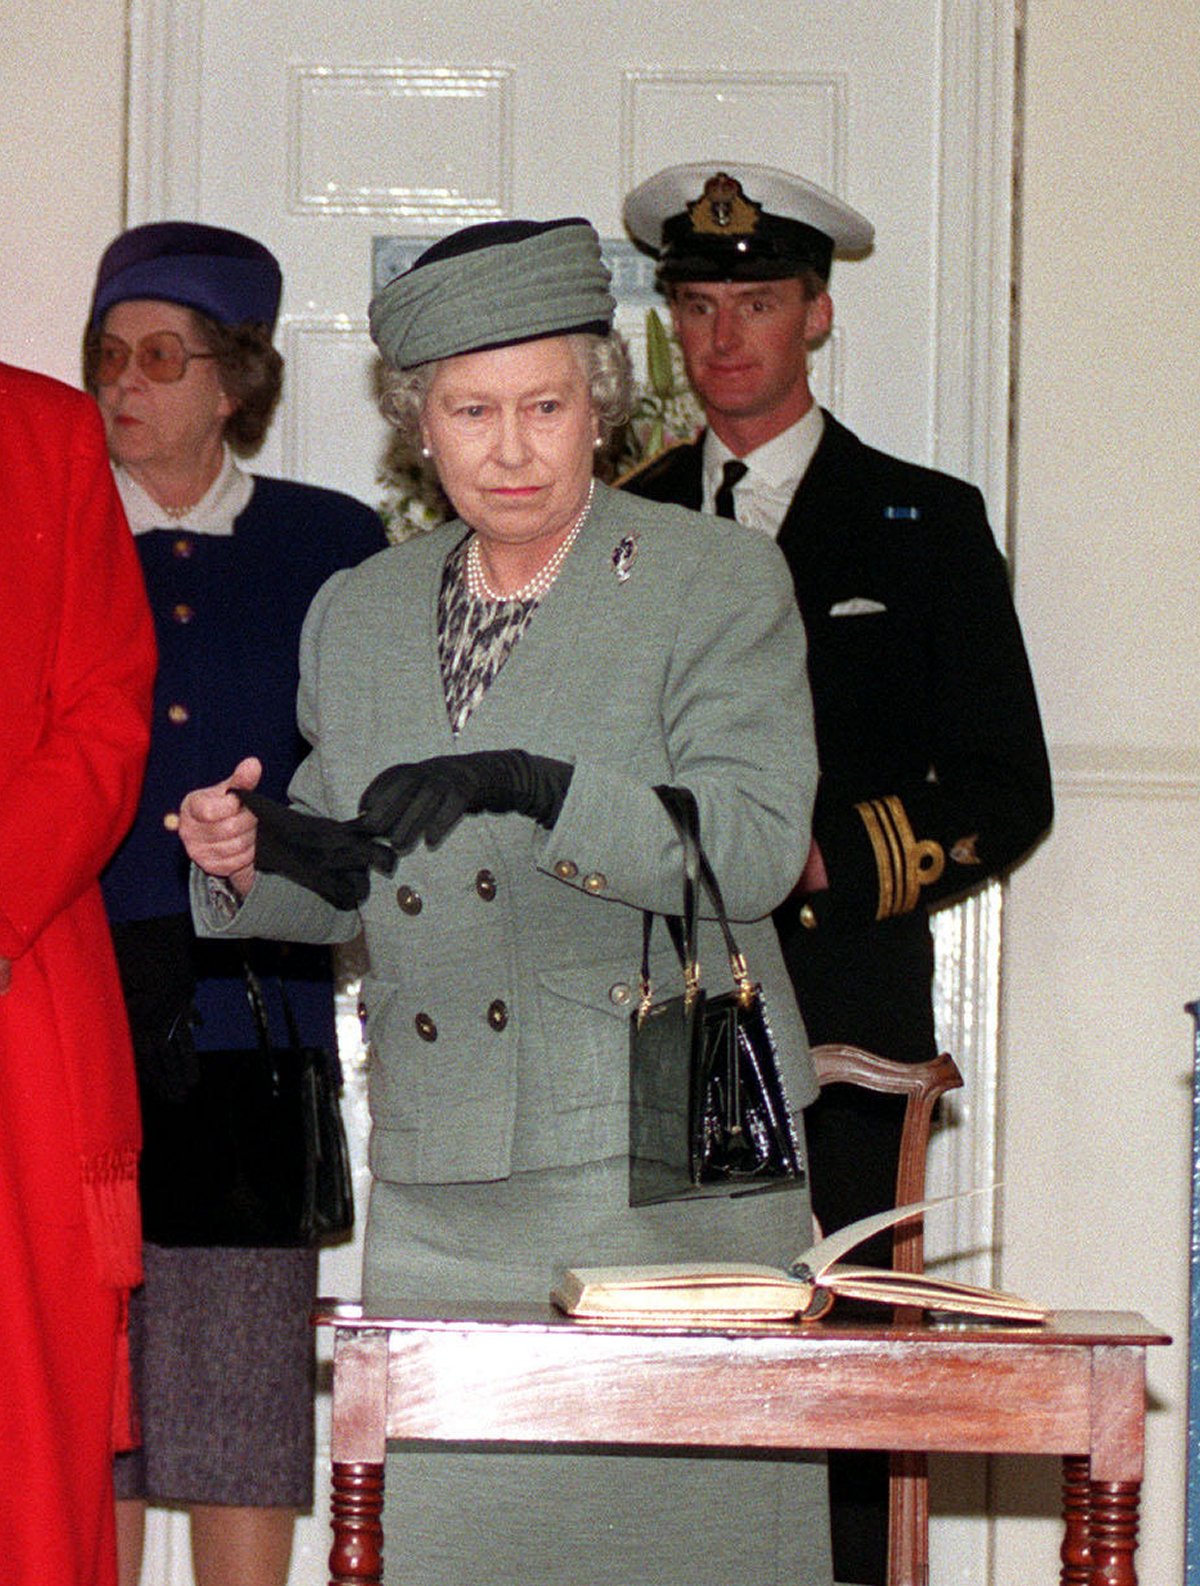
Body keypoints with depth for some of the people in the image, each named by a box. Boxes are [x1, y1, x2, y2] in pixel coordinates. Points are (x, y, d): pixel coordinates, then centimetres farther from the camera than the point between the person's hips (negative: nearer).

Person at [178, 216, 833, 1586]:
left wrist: (535, 787, -22)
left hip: (664, 1164, -4)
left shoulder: (718, 584, 2)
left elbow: (755, 846, -11)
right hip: (443, 1187, 4)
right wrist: (253, 858, 1)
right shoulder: (357, 615, 16)